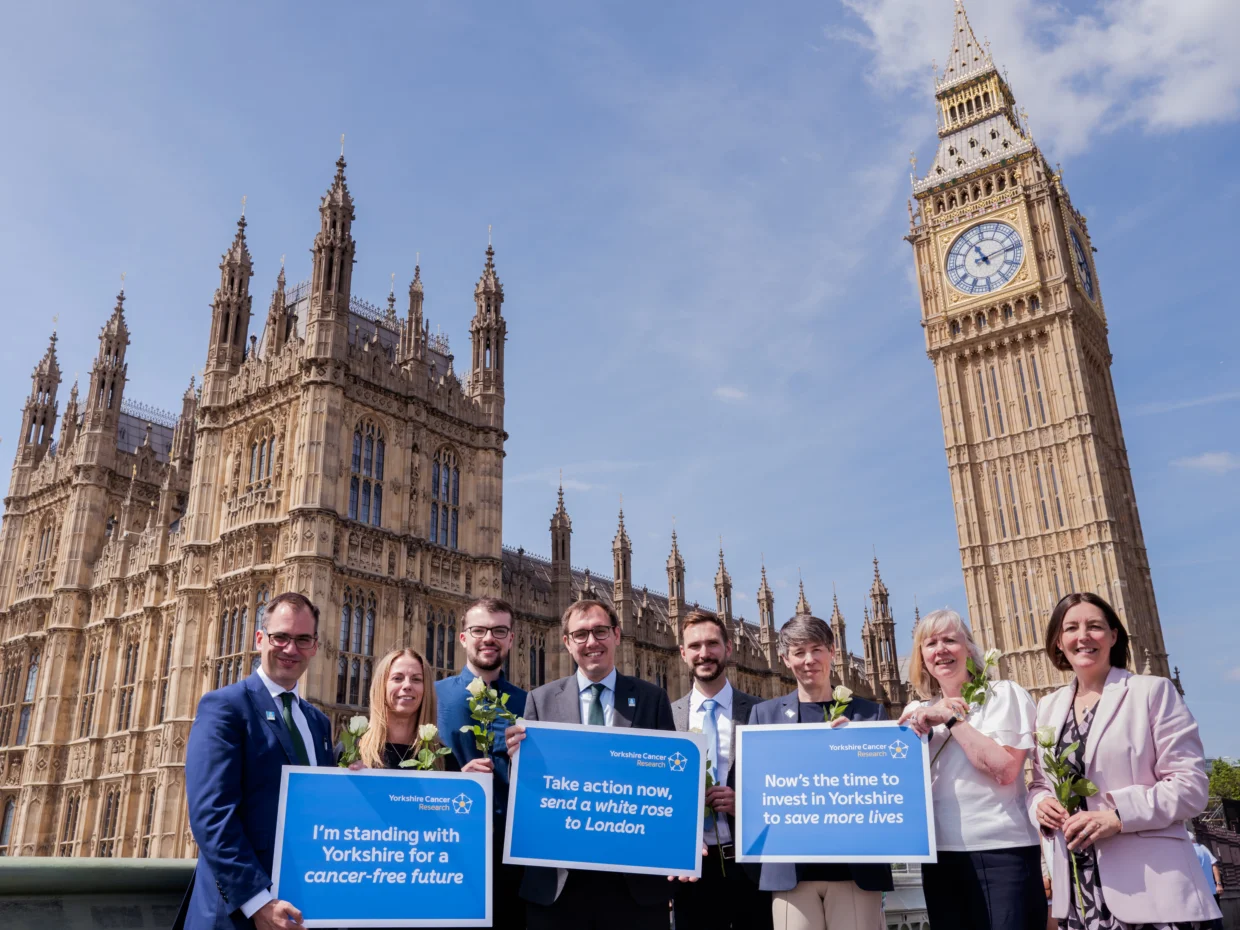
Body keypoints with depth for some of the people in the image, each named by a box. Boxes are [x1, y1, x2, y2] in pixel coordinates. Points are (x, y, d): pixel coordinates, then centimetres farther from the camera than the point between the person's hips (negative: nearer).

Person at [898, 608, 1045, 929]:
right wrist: (920, 731, -6)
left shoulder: (1003, 695, -2)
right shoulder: (916, 712, 13)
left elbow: (1005, 770, -14)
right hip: (939, 854, 5)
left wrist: (952, 719, -12)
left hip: (1000, 852, -5)